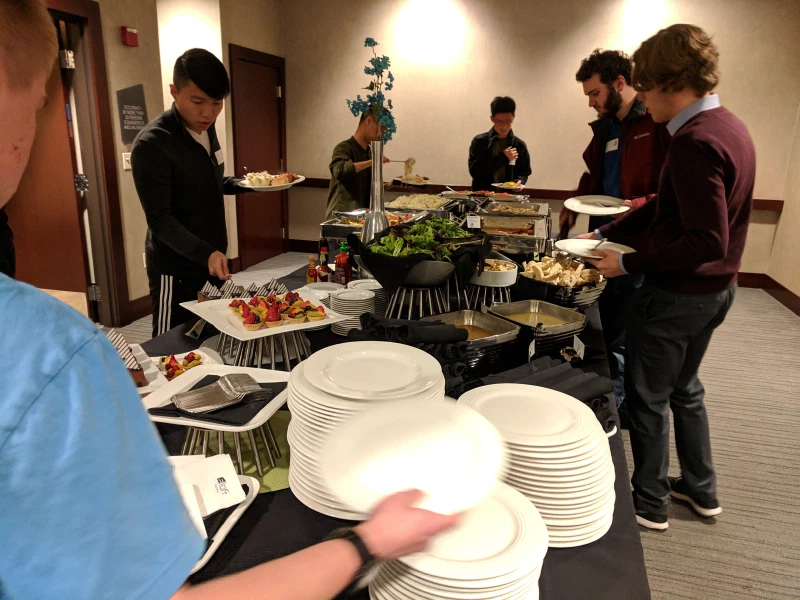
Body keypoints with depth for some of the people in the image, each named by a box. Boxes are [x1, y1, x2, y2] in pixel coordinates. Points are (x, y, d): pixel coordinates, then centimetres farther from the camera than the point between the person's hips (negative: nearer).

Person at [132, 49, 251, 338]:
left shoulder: (205, 128, 5)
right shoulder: (152, 143, -19)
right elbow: (160, 219, -21)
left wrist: (244, 184, 2)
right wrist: (205, 254, -34)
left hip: (213, 260, 8)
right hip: (177, 270, -7)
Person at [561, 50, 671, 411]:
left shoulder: (659, 122, -13)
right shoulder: (605, 126, 14)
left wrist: (637, 205, -27)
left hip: (638, 247, -8)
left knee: (619, 335, 0)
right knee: (605, 325, 17)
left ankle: (614, 405, 17)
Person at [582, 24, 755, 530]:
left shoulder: (695, 142, -24)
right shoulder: (729, 126, 7)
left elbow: (707, 242, -28)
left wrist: (629, 263, -20)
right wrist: (608, 232, 11)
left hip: (680, 293, -10)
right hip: (716, 288, 10)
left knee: (648, 397, 8)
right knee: (684, 388, 24)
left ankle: (649, 504, 27)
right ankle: (701, 490, 41)